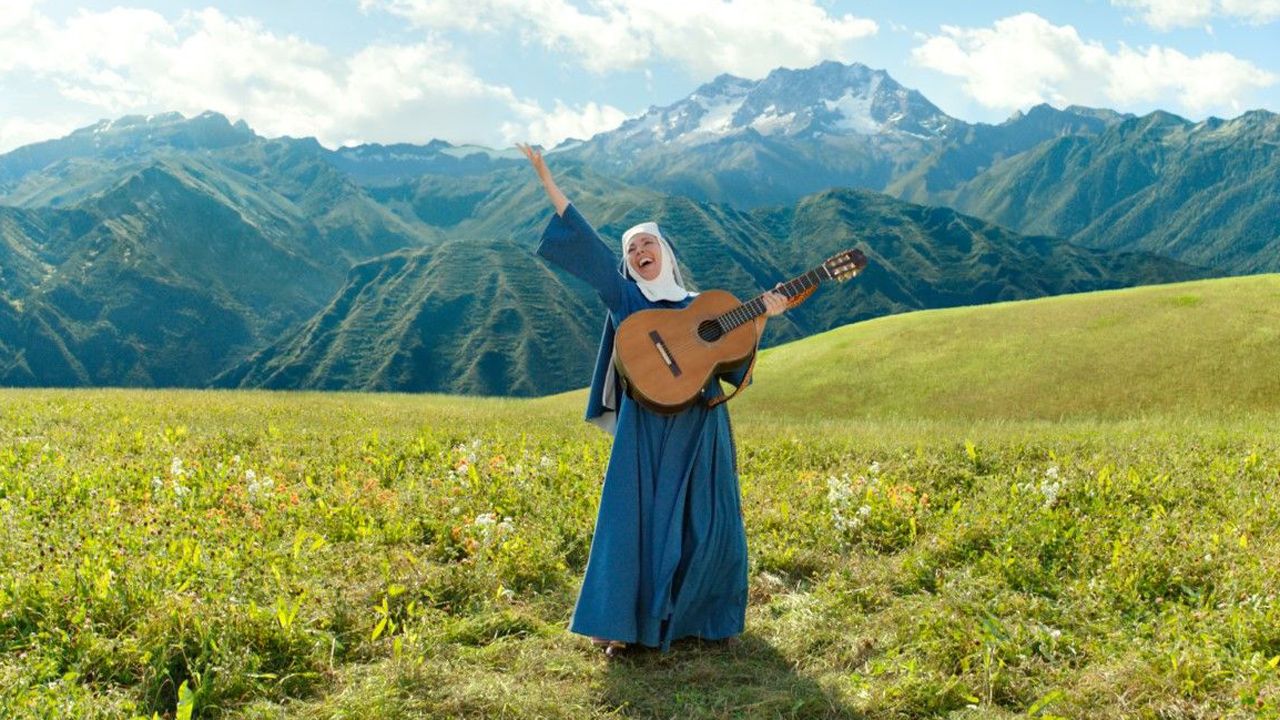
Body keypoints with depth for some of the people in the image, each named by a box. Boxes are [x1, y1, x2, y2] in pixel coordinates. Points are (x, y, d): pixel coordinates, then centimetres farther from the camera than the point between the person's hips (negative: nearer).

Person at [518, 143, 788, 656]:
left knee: (708, 522, 4)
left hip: (701, 426, 3)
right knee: (635, 517, -7)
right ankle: (617, 624, 0)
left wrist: (761, 318, -3)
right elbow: (583, 239, 0)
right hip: (647, 426, -2)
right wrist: (545, 178, -4)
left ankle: (702, 618, 21)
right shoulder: (624, 296, 8)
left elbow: (733, 364, 8)